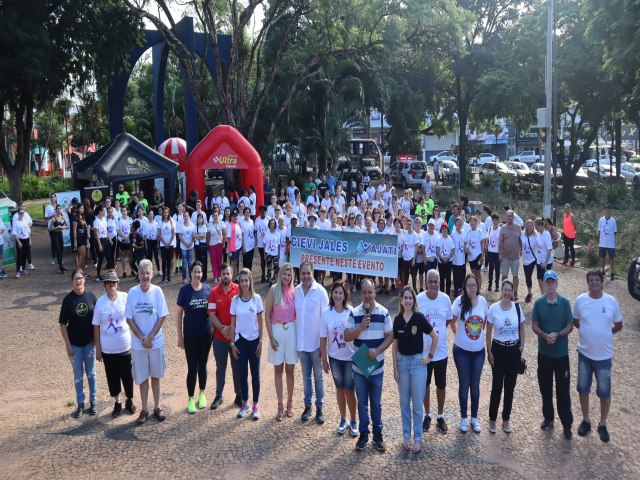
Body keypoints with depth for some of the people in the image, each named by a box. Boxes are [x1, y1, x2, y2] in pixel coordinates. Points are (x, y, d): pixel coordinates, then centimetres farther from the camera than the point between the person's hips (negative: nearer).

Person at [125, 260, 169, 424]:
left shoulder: (157, 291, -8)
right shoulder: (132, 292, -7)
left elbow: (162, 317, -7)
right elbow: (129, 319, -4)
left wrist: (150, 337, -12)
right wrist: (142, 338, -10)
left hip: (156, 342, 0)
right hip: (138, 343, 0)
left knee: (155, 375, 12)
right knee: (142, 377, 10)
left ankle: (157, 407, 25)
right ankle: (144, 409, 22)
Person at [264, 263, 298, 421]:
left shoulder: (294, 292, 2)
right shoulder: (274, 290, -6)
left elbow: (297, 314, 7)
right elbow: (267, 314, -6)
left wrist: (298, 334, 0)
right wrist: (271, 337, -8)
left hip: (291, 331, 2)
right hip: (277, 331, -2)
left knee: (289, 370, 10)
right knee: (278, 370, 8)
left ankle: (290, 404, 24)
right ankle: (280, 406, 16)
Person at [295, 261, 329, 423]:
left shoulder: (320, 291, -12)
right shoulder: (296, 291, -2)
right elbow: (294, 314, 4)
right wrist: (295, 339, 3)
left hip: (316, 342, -3)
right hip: (301, 342, 3)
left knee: (318, 377, 10)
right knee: (306, 377, 16)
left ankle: (319, 408, 21)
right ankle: (307, 406, 28)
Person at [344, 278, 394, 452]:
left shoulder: (383, 313, -6)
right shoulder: (354, 313, -5)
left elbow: (390, 336, -4)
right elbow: (347, 337, -8)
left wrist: (377, 351, -17)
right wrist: (361, 327, -23)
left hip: (376, 367, 0)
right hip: (358, 367, 1)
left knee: (376, 403, 13)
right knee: (362, 403, 12)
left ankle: (378, 435, 26)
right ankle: (363, 434, 25)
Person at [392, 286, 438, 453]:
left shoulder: (419, 317, -10)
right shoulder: (397, 319, -1)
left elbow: (435, 337, -2)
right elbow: (395, 344, 4)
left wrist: (430, 356, -2)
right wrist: (395, 368, 2)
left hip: (417, 362, -3)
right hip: (402, 361, 3)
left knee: (417, 403, 4)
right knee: (404, 402, 11)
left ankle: (417, 438, 16)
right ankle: (406, 435, 24)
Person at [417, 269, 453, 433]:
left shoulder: (445, 298, -6)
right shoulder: (418, 299, -12)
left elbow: (449, 319, 8)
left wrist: (437, 328, -3)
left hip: (441, 351, 1)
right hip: (423, 351, -1)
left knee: (441, 385, 13)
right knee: (425, 384, 14)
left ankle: (440, 416, 32)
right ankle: (427, 415, 33)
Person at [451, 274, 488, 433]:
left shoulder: (482, 301, -5)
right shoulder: (460, 301, -14)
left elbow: (484, 322, 10)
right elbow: (452, 322, -3)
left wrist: (478, 334, 7)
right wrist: (460, 335, 4)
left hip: (478, 350, 2)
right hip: (462, 350, -2)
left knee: (475, 385, 14)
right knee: (464, 384, 9)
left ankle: (474, 418, 29)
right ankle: (463, 418, 25)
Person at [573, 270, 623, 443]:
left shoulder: (611, 301, -8)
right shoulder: (580, 300, -7)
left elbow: (618, 325, 4)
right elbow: (575, 321, 7)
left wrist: (604, 334, 1)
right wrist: (589, 331, 0)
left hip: (604, 355, -1)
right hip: (584, 353, 1)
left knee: (604, 392, 8)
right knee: (583, 388, 12)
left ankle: (602, 424, 28)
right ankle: (585, 420, 31)